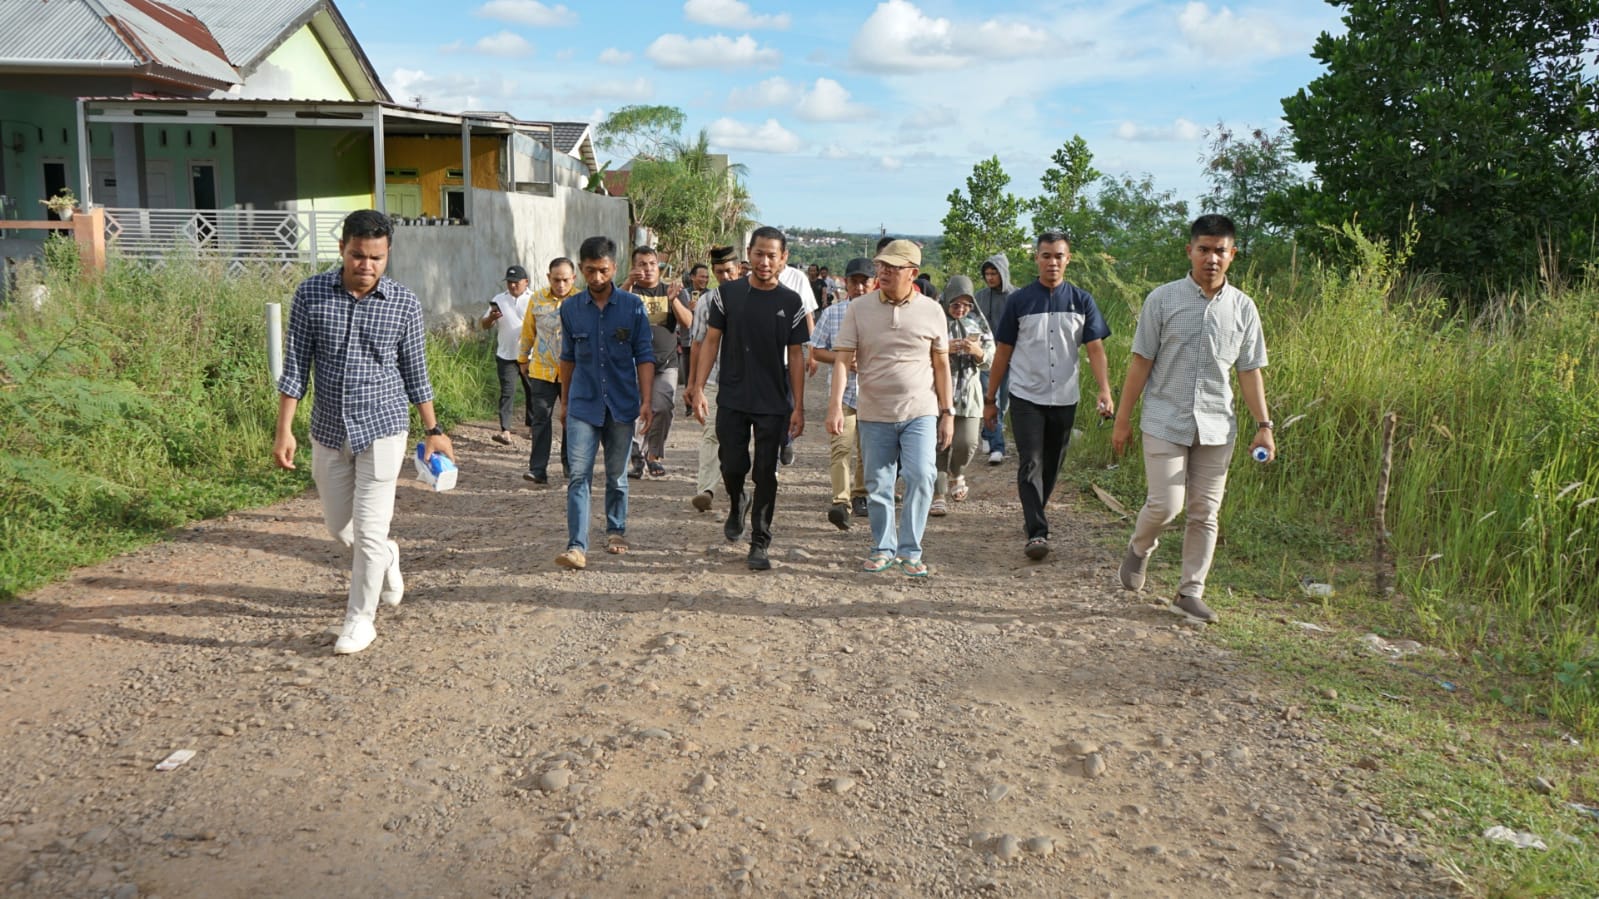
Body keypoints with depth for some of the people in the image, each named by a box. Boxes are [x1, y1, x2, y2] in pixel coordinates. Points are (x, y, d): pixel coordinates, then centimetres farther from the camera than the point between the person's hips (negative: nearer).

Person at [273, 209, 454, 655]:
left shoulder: (404, 303, -7)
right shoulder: (311, 294, -5)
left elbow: (415, 372, 3)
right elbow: (295, 367, -2)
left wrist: (433, 430, 6)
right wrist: (284, 430, -5)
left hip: (382, 429, -2)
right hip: (328, 430, 3)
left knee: (369, 530, -3)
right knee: (338, 525, 15)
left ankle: (360, 620, 14)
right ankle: (386, 558, 46)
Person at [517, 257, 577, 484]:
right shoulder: (537, 300, 2)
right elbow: (528, 331, 13)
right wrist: (523, 358, 19)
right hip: (542, 370, 1)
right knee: (541, 418, -3)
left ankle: (569, 464, 26)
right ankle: (538, 469, -2)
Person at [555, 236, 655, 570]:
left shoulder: (632, 305, -2)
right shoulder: (570, 308, 3)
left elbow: (644, 355, -1)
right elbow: (568, 357, 13)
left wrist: (646, 401, -8)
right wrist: (565, 401, 17)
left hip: (622, 404, 0)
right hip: (583, 404, 0)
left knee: (617, 475, 12)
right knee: (578, 475, -9)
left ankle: (616, 531, 31)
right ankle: (576, 546, -11)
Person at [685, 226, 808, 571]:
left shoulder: (791, 303, 1)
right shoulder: (728, 294, 1)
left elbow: (796, 356, 3)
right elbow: (711, 342, 5)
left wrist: (798, 407, 0)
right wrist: (698, 388, -3)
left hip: (774, 404, 0)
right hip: (732, 400, 1)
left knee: (766, 475, 2)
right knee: (732, 467, 4)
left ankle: (760, 544, 12)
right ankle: (737, 504, 38)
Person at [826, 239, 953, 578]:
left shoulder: (931, 311, 2)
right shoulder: (859, 308, 0)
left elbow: (941, 365, 7)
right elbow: (842, 359, -4)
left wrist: (947, 413, 6)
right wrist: (836, 405, -16)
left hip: (920, 412, -1)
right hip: (873, 413, 1)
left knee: (920, 477, -13)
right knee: (877, 485, 8)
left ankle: (910, 551, 0)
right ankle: (883, 548, 23)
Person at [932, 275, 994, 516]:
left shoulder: (978, 323, 11)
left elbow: (991, 359, 10)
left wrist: (979, 352, -13)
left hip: (968, 393, 2)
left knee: (967, 443, -5)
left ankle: (956, 473, 28)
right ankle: (938, 495, 5)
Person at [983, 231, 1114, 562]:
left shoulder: (1081, 301, 2)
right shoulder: (1019, 301, -1)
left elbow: (1095, 349, -4)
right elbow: (1003, 353, 3)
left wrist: (1105, 391, -19)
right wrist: (990, 400, 3)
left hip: (1064, 399, 2)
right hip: (1026, 398, -2)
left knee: (1052, 466, 13)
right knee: (1031, 465, -10)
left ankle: (1033, 514, 33)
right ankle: (1037, 532, -12)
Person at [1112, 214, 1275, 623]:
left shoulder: (1243, 307, 5)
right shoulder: (1163, 299, -3)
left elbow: (1250, 370, 8)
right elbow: (1141, 361, -1)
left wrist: (1264, 425, 2)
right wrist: (1123, 419, -1)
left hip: (1217, 426, 3)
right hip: (1165, 422, -3)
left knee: (1204, 513, 6)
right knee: (1165, 504, -8)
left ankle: (1191, 591, 18)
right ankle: (1139, 548, 25)